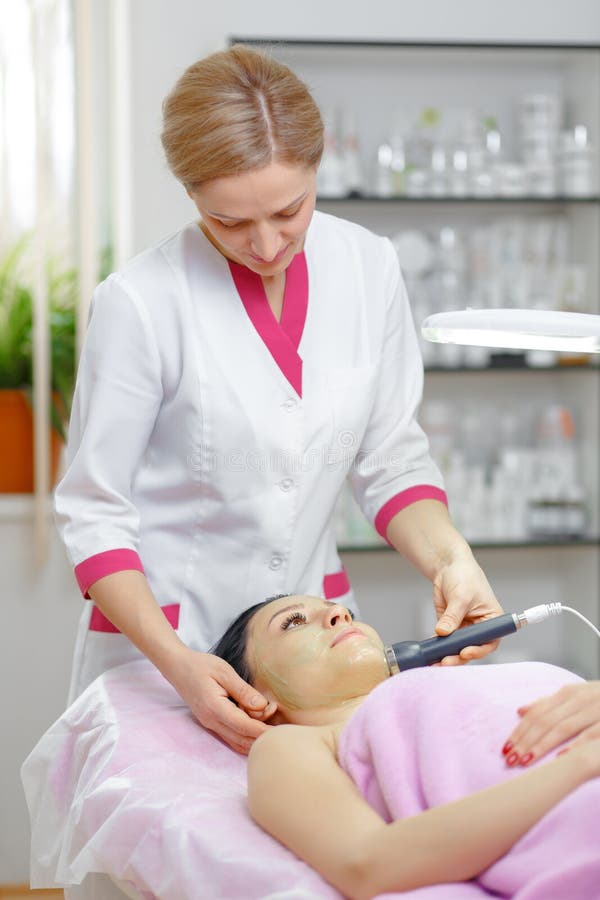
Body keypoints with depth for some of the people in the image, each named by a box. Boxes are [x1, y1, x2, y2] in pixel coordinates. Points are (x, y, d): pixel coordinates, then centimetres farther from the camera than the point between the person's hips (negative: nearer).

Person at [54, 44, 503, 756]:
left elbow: (391, 461, 4)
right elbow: (93, 512, -12)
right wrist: (177, 663, -24)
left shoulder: (368, 267, -3)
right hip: (160, 635, -3)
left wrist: (449, 559, -16)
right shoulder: (139, 303, -16)